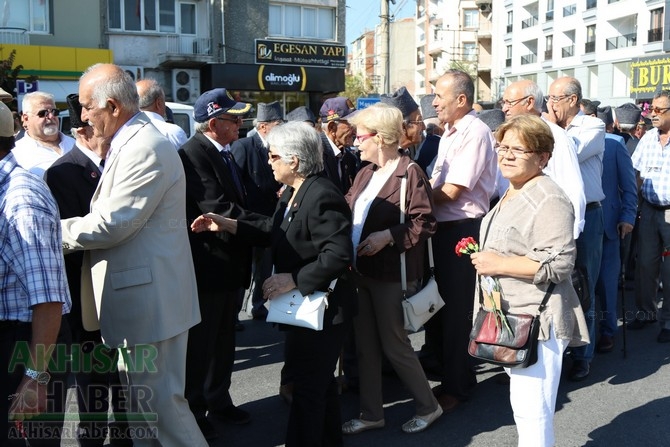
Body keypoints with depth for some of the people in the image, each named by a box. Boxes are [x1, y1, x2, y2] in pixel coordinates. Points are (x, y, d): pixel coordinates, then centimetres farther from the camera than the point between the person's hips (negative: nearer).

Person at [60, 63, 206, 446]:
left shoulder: (146, 148, -20)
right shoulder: (130, 143, 13)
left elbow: (110, 225, -22)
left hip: (151, 297, -10)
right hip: (140, 296, 10)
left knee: (159, 399, -1)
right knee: (141, 397, 20)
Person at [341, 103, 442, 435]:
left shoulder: (410, 172, -13)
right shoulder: (365, 173, 11)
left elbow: (425, 223, -17)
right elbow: (348, 210, 12)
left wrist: (389, 236, -25)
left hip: (392, 274, -8)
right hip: (361, 270, 8)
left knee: (393, 344, 3)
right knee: (365, 344, 13)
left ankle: (428, 406, 24)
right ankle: (371, 413, 27)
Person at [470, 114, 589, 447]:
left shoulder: (548, 199, -17)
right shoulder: (512, 195, 16)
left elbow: (558, 264, -24)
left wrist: (497, 264, -20)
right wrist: (485, 258, 15)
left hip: (537, 322, -10)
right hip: (512, 318, 11)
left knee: (531, 410, -7)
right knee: (523, 406, 20)